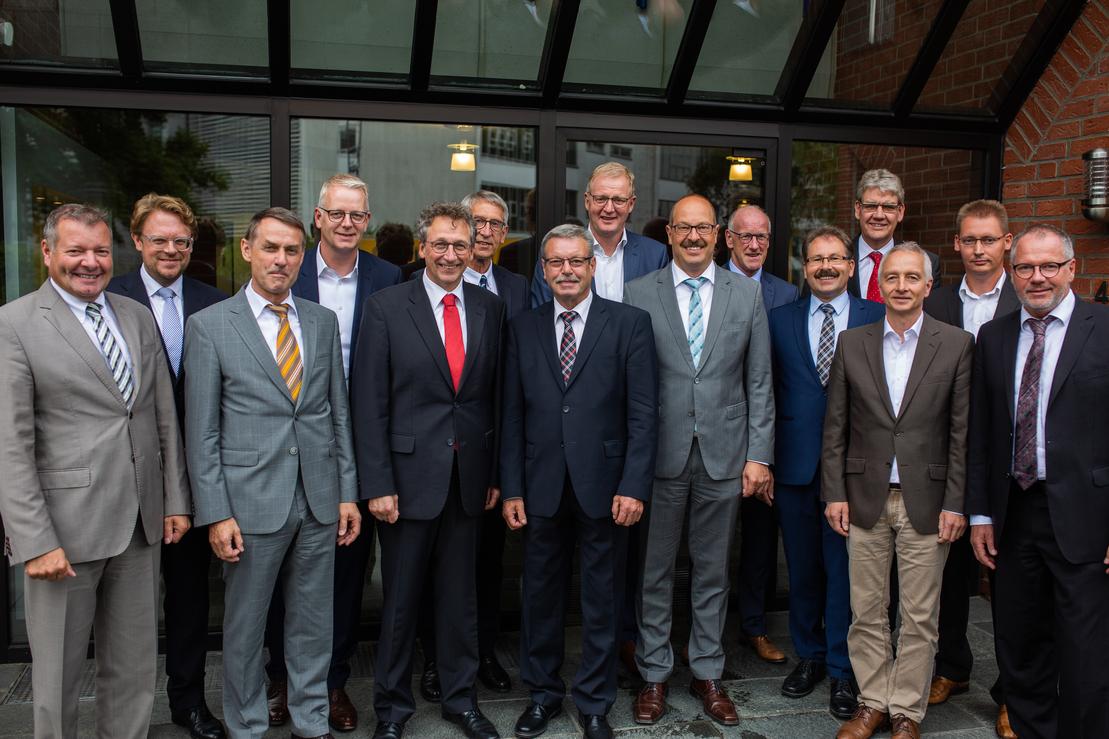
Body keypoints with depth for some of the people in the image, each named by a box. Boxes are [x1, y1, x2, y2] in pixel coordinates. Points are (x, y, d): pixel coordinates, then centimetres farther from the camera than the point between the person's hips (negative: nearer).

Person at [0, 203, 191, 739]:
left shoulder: (138, 317, 10)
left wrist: (176, 500, 9)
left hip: (141, 523, 5)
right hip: (65, 529, -5)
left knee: (134, 666, 15)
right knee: (59, 671, 10)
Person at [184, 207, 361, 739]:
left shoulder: (323, 321, 8)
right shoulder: (209, 325, -3)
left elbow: (339, 412, 10)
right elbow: (201, 431, -5)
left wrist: (347, 493, 7)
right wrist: (216, 514, -9)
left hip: (319, 499, 3)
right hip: (250, 501, -3)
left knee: (313, 623, 14)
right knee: (244, 628, 10)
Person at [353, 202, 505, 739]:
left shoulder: (490, 308, 5)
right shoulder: (386, 307, -5)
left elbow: (497, 395, 8)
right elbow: (369, 402, -7)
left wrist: (496, 472, 6)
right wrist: (377, 484, -11)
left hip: (469, 475, 3)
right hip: (410, 475, -3)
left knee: (461, 594, 15)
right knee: (400, 597, 10)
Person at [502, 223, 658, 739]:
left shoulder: (629, 323, -2)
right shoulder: (523, 329, 6)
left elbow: (643, 413, -5)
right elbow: (513, 416, 6)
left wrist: (633, 486, -11)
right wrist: (512, 489, 1)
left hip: (603, 485, -2)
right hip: (542, 487, 2)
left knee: (602, 601, 10)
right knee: (540, 597, 13)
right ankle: (542, 694, 32)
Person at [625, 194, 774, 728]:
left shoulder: (747, 294, 4)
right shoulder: (639, 294, 0)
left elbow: (759, 381, 4)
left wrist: (759, 454, -1)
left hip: (724, 455, 1)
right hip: (660, 456, -1)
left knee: (713, 570, 13)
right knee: (655, 570, 9)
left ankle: (707, 673, 28)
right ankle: (654, 674, 25)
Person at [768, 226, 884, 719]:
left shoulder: (876, 318, 3)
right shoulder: (781, 319, 8)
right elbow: (769, 391, 7)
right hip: (797, 463, 2)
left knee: (844, 566, 4)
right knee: (802, 566, 13)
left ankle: (843, 669, 18)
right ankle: (809, 656, 30)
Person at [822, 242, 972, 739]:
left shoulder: (956, 345, 0)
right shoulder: (852, 344, 4)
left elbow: (962, 432, -1)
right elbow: (834, 427, 5)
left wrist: (955, 504, -5)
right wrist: (834, 493, 0)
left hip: (926, 501, -1)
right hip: (865, 498, 2)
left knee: (919, 618, 7)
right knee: (866, 612, 10)